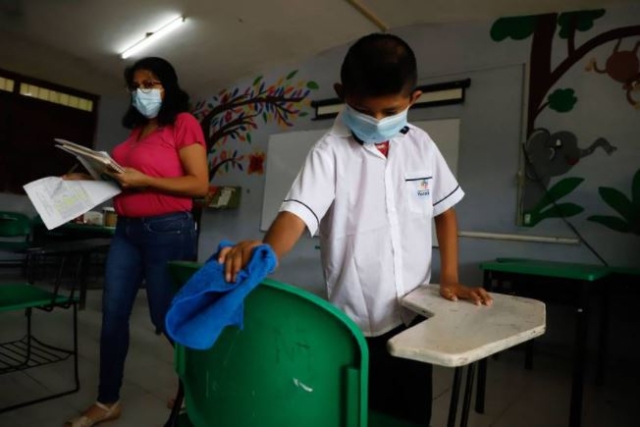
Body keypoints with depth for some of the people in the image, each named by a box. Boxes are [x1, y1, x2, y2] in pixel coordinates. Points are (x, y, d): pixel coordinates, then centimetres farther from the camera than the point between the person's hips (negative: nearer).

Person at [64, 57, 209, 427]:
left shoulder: (183, 122, -6)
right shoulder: (137, 128, 16)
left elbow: (200, 185, -15)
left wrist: (142, 180, -20)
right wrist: (91, 179, 7)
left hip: (167, 230, -7)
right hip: (126, 229, 7)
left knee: (168, 317, 3)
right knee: (113, 317, 10)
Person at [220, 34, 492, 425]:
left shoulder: (421, 145, 1)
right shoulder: (330, 152, -13)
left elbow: (444, 210, 11)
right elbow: (298, 213, -26)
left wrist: (450, 279, 4)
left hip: (414, 317, 5)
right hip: (357, 326, -4)